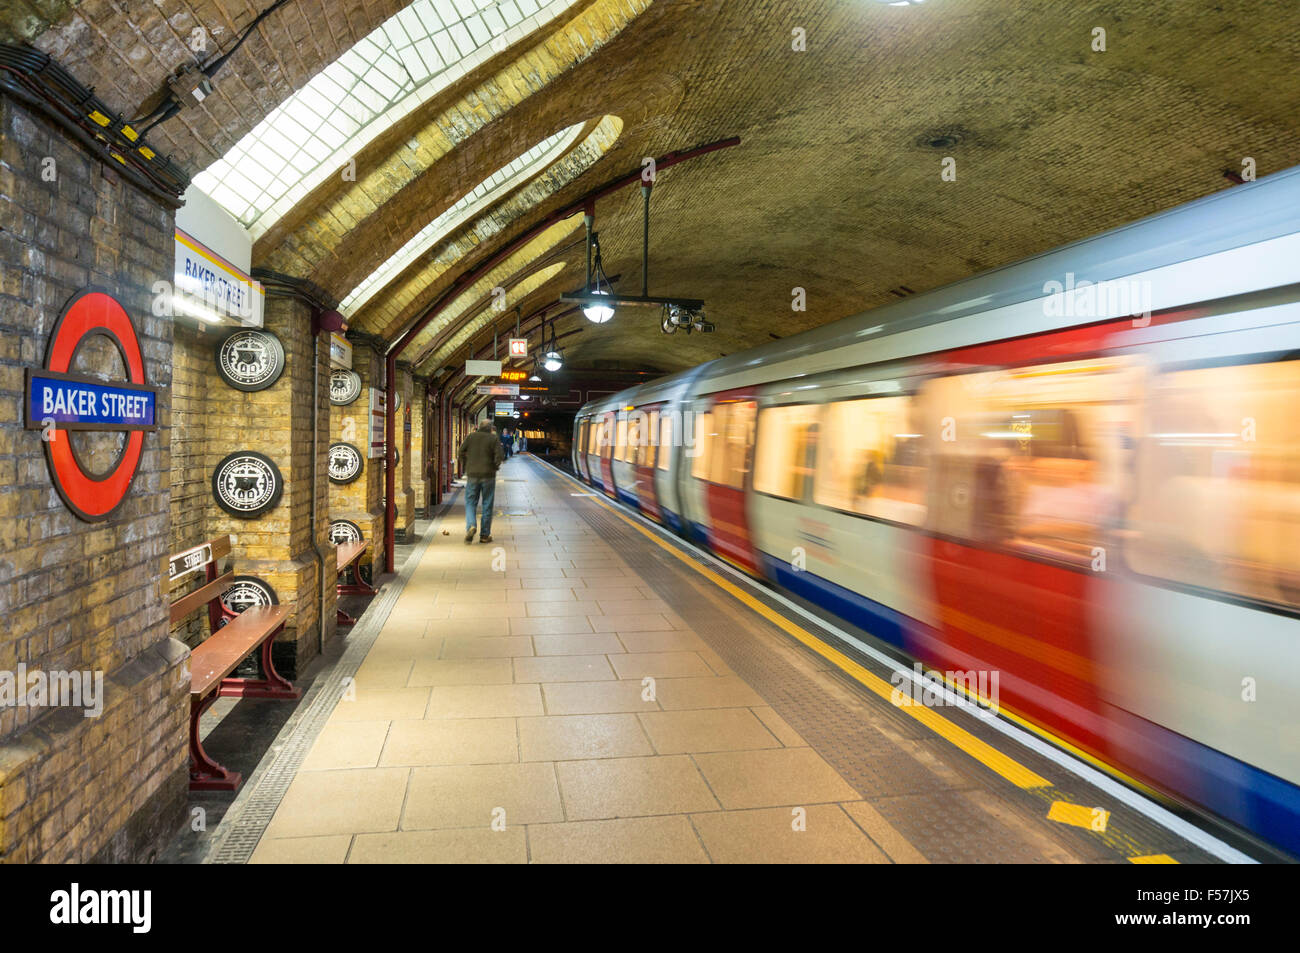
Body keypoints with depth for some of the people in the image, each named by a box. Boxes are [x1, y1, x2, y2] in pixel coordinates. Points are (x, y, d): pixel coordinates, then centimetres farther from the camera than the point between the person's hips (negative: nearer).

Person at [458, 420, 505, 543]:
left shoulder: (471, 437, 4)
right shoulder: (494, 440, -3)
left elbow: (461, 452, 0)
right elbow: (500, 456, -12)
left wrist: (464, 466, 13)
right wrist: (495, 466, 6)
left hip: (472, 475, 1)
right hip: (488, 476, -1)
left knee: (470, 503, 9)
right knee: (487, 505, 6)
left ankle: (471, 525, -16)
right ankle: (485, 535, 8)